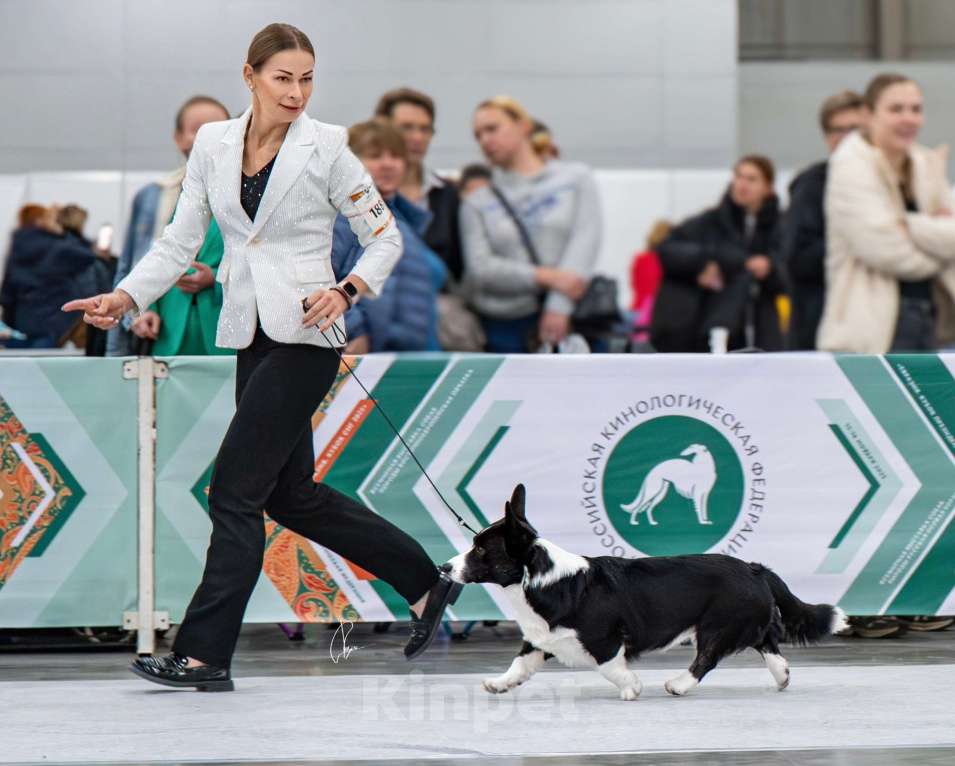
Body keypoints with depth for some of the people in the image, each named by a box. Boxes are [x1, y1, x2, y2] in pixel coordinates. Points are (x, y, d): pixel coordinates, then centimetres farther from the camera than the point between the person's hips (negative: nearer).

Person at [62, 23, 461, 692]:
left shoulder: (327, 147, -6)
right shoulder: (213, 143, 7)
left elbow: (386, 238, -1)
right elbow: (180, 241, 9)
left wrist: (345, 290, -18)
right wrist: (124, 298, -5)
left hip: (305, 336, -7)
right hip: (251, 337, 7)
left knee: (237, 488, -9)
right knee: (291, 494, 12)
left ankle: (203, 655, -4)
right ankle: (424, 582, 27)